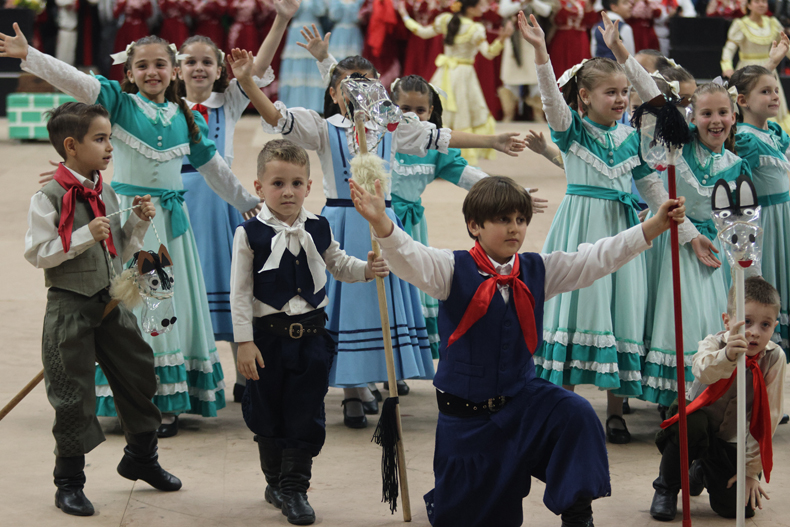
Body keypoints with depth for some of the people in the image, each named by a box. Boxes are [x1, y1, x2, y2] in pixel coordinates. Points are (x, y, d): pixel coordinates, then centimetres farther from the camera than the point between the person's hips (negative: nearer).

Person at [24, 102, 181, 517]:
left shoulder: (106, 195, 8)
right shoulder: (49, 199, -14)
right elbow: (37, 253, -18)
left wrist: (139, 222, 1)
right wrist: (85, 235, -24)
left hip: (110, 303, 7)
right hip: (70, 307, -7)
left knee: (138, 377, 14)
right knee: (73, 395, 0)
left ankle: (141, 458, 36)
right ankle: (69, 482, 14)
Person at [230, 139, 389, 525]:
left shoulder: (318, 229, 1)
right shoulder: (250, 233, -9)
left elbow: (339, 265, 18)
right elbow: (240, 293, -8)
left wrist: (367, 269, -3)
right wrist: (244, 342, -11)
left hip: (311, 335, 2)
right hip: (268, 336, -2)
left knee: (305, 415, 3)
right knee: (268, 414, 10)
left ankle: (294, 488, 13)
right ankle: (275, 481, 28)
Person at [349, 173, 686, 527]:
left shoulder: (538, 271, 3)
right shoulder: (453, 270, -9)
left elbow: (600, 258, 1)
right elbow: (410, 259, -26)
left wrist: (656, 225, -7)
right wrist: (381, 222, -47)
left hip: (521, 397, 3)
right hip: (466, 413, -3)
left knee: (575, 416, -26)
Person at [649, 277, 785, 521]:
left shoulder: (774, 359, -17)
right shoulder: (714, 343, -22)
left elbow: (768, 418, -12)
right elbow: (703, 370, -48)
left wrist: (751, 470, -14)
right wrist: (727, 356, -72)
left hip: (732, 440, 3)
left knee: (739, 507, -11)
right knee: (691, 425, -38)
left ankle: (702, 472, 25)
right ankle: (666, 487, -9)